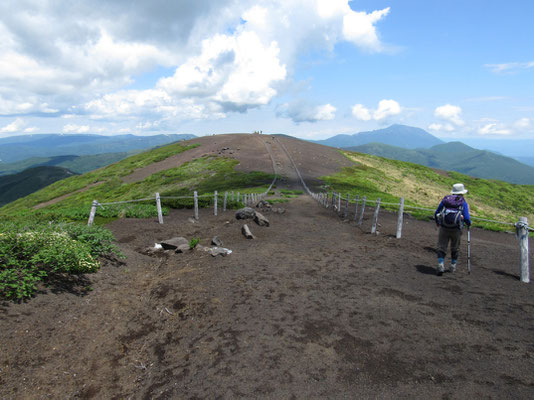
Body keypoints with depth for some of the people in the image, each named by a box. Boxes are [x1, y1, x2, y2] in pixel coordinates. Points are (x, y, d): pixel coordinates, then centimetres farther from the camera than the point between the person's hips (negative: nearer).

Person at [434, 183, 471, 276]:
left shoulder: (445, 199, 9)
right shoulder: (463, 203, 2)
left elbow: (436, 214, 10)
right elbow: (466, 218, -7)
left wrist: (438, 223, 28)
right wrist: (469, 223, 16)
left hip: (444, 228, 1)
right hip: (456, 229, 0)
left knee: (441, 247, 3)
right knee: (455, 248, 20)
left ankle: (440, 265, -14)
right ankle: (453, 266, 29)